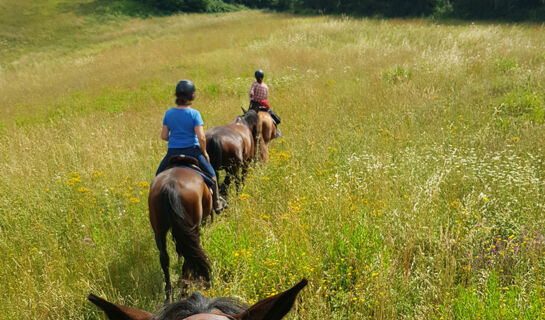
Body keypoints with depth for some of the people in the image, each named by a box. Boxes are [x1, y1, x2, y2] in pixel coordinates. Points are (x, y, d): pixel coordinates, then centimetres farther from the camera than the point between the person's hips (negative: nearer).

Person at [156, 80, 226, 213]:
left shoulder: (168, 113, -3)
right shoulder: (194, 114, -13)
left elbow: (164, 136, -1)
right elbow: (201, 137, -18)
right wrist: (204, 152, -3)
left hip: (173, 152, 2)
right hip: (192, 151, -2)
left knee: (159, 176, 26)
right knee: (211, 174, 21)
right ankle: (216, 203, 28)